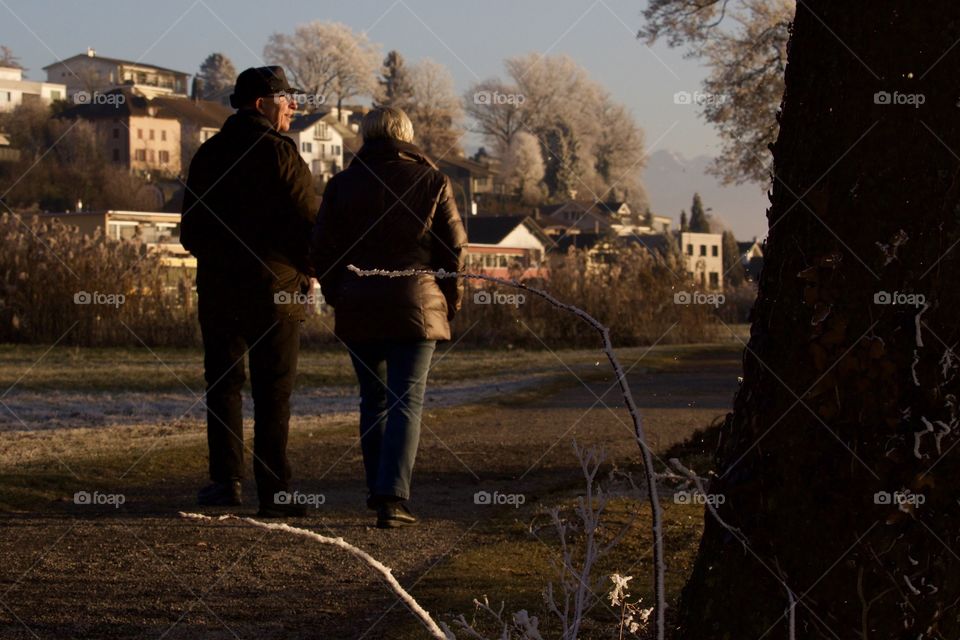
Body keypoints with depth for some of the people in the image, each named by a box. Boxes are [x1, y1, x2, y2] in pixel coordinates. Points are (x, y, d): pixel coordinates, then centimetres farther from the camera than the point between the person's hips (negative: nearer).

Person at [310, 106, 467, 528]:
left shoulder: (343, 184, 2)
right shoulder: (432, 181, -1)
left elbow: (322, 250, 2)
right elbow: (454, 246, 0)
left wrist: (337, 296, 15)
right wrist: (450, 300, 12)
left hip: (358, 307, 2)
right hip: (416, 304, -2)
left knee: (373, 398, 16)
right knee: (407, 400, -4)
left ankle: (378, 489, 22)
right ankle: (392, 497, -16)